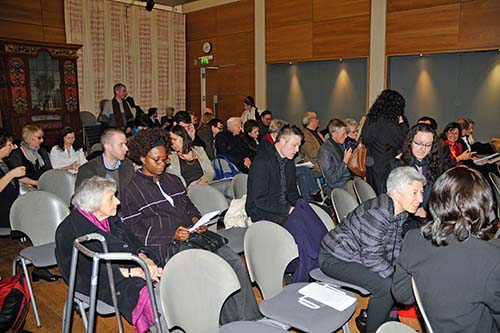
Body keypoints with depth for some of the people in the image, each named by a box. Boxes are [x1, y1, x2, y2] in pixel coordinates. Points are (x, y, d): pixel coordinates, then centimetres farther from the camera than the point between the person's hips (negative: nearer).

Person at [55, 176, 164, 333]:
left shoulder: (111, 219, 17)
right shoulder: (68, 230, -5)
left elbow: (133, 242, 15)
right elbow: (85, 271, -14)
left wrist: (144, 258, -10)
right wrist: (130, 271, -19)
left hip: (134, 267, 7)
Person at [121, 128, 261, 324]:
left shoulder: (173, 180, 22)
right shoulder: (132, 191, 2)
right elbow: (135, 233, -4)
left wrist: (196, 220, 3)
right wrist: (172, 235, -15)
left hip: (193, 234, 6)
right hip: (166, 247, -6)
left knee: (235, 262, -17)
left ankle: (249, 318, -10)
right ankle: (232, 323, -14)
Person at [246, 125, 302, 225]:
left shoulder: (289, 162, 11)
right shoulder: (262, 162, -17)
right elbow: (260, 200, -21)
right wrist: (288, 209, -24)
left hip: (284, 208, 8)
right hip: (262, 213, -8)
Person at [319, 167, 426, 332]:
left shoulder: (400, 211, -2)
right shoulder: (377, 213, -31)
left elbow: (393, 248, 5)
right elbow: (371, 259, -27)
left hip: (359, 254, 10)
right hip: (335, 259, -10)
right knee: (387, 286, -21)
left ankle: (371, 316, 24)